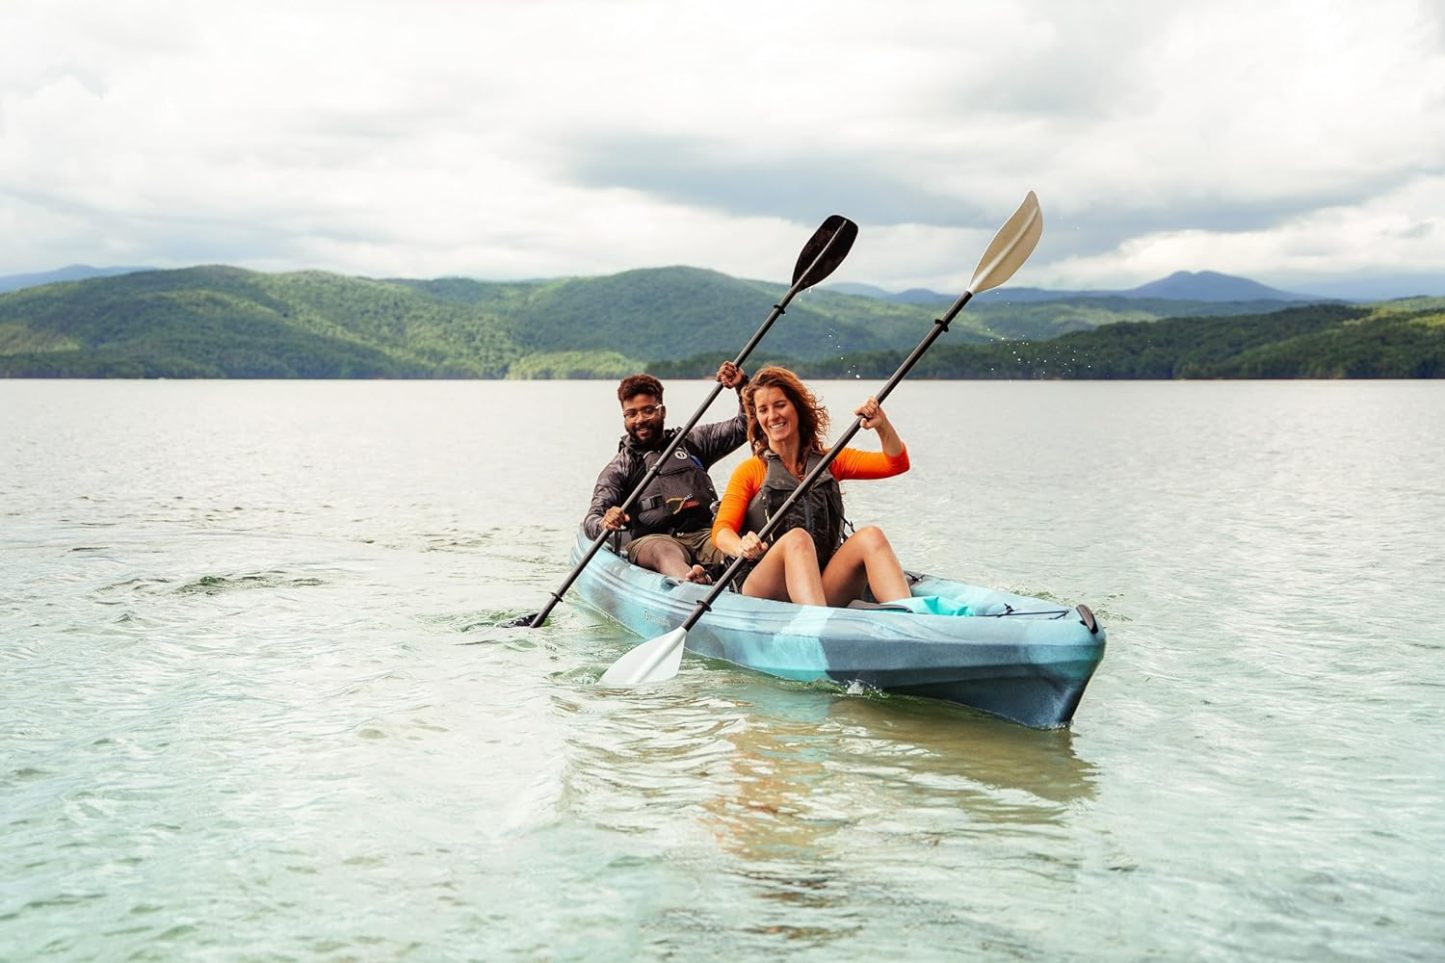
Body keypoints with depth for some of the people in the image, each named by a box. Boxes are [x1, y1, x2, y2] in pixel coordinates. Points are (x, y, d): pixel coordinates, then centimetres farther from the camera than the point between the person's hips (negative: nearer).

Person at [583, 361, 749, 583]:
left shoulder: (692, 442, 26)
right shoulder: (618, 468, 18)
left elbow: (744, 427, 25)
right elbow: (590, 521, 5)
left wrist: (742, 387, 6)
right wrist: (605, 524, -21)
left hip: (703, 533, 3)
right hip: (650, 539, -3)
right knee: (664, 551, -41)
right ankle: (690, 583, -72)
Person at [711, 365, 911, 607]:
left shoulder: (829, 461, 19)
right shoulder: (751, 471, 10)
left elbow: (896, 464, 10)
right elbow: (721, 530, -4)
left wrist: (882, 426, -10)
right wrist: (742, 548, -28)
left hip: (823, 590, 3)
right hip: (761, 591, -3)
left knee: (870, 536, -23)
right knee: (797, 538, -33)